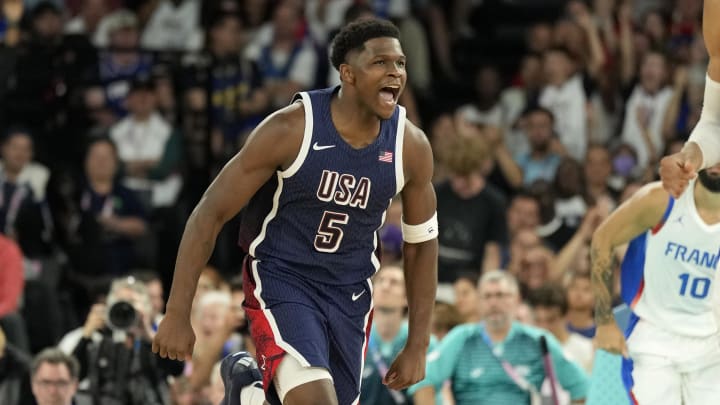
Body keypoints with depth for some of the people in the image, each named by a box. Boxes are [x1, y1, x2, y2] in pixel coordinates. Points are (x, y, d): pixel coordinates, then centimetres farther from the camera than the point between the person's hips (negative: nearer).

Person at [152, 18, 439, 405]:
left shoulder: (411, 147, -9)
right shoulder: (290, 129, -20)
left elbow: (421, 242, 6)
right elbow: (210, 213, -14)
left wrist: (417, 346, 5)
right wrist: (177, 314, -16)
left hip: (350, 292, 5)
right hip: (280, 277, -5)